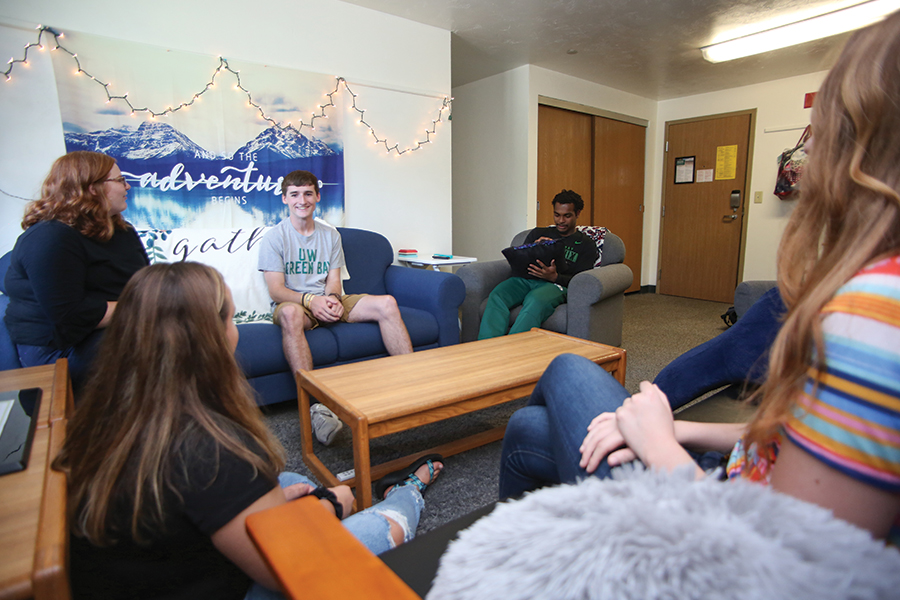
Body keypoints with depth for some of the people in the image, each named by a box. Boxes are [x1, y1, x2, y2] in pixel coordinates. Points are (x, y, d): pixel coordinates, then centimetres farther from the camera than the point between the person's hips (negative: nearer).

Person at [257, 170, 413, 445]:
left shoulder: (330, 234, 14)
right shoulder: (274, 237, 1)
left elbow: (333, 280, 7)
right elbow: (276, 290, -8)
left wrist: (331, 298, -18)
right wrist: (311, 300, -27)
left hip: (327, 301, 4)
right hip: (294, 303, -4)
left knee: (387, 303, -19)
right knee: (290, 313, -42)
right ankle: (315, 405, -47)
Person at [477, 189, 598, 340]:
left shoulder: (586, 245, 18)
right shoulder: (539, 233, 27)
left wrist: (554, 276, -17)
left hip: (554, 284, -3)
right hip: (525, 279, 3)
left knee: (535, 301, -40)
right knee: (497, 295, -31)